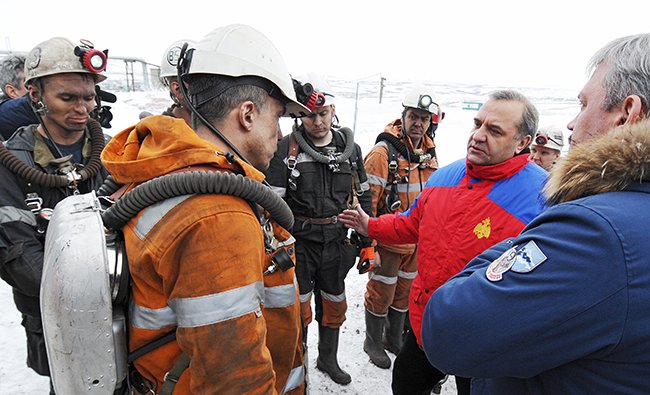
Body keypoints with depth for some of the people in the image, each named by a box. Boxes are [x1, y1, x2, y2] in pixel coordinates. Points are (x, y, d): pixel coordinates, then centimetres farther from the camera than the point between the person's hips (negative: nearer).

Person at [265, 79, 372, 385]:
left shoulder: (350, 148, 2)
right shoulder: (287, 148, -10)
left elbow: (363, 197, 8)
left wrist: (367, 243, 7)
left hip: (335, 241, 4)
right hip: (298, 240, -3)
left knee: (334, 304, 17)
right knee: (298, 306, 8)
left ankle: (328, 359, 42)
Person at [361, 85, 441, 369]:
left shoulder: (430, 155, 5)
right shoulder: (383, 152, -17)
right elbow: (366, 201, -19)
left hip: (417, 241, 7)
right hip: (387, 241, -6)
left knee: (405, 292, 20)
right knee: (381, 294, 9)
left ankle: (394, 338, 43)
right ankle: (373, 342, 33)